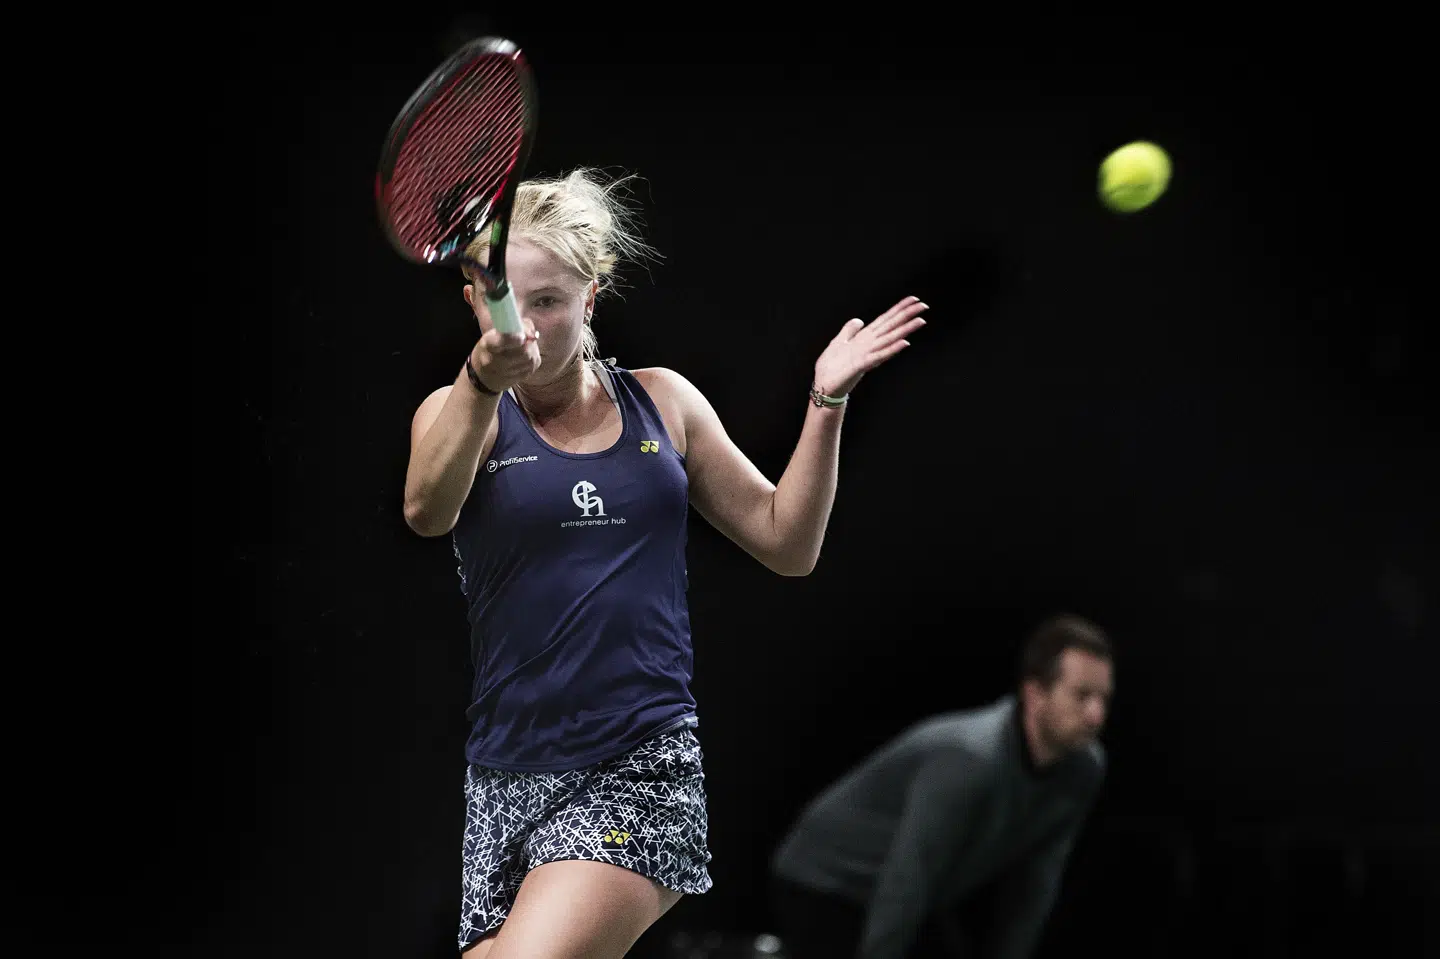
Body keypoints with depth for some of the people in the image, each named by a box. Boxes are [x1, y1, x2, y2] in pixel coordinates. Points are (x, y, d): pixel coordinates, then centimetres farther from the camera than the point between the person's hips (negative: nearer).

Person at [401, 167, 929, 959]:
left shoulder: (660, 403, 11)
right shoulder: (459, 412, 4)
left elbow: (785, 543, 16)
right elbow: (426, 510, -20)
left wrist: (826, 403, 4)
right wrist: (484, 380, -37)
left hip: (643, 772, -1)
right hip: (511, 774, 1)